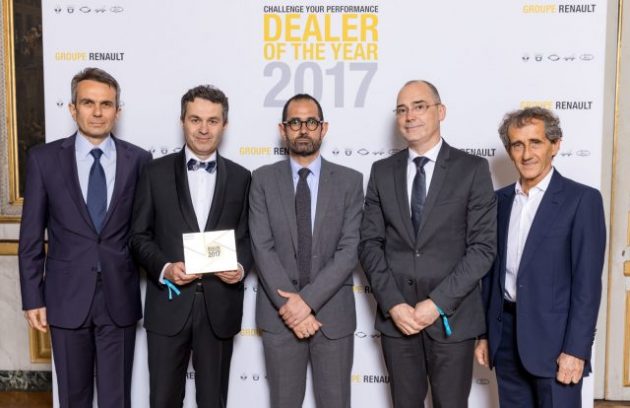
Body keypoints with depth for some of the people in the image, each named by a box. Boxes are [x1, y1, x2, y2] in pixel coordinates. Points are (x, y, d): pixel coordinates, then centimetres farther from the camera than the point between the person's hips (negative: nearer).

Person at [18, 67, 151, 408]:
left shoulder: (138, 160, -1)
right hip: (67, 297, 0)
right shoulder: (44, 158, -1)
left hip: (119, 297, 0)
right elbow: (31, 236, 1)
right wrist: (33, 298, -1)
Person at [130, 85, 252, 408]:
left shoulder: (241, 177, 5)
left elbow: (247, 236, 8)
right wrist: (164, 268, -15)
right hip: (169, 304, -1)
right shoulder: (156, 173, 1)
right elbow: (139, 235, 1)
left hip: (220, 306, 1)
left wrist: (241, 266, -12)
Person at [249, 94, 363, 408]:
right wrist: (288, 305, -14)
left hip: (333, 313, 0)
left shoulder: (350, 181, 0)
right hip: (279, 314, 0)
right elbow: (262, 248, -6)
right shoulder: (263, 180, 1)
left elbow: (349, 249, -8)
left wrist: (307, 299, -16)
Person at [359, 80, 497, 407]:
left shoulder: (472, 169, -3)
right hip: (395, 315, 3)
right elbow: (370, 243, 2)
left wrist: (438, 303, -15)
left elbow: (483, 246, -8)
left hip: (452, 316, -2)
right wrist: (392, 303, -9)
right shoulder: (382, 171, 6)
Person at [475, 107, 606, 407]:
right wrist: (484, 334, 10)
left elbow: (587, 282, -11)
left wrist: (575, 349, -14)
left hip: (553, 338, -4)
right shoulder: (500, 200, 8)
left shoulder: (582, 199, -7)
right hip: (506, 336, 5)